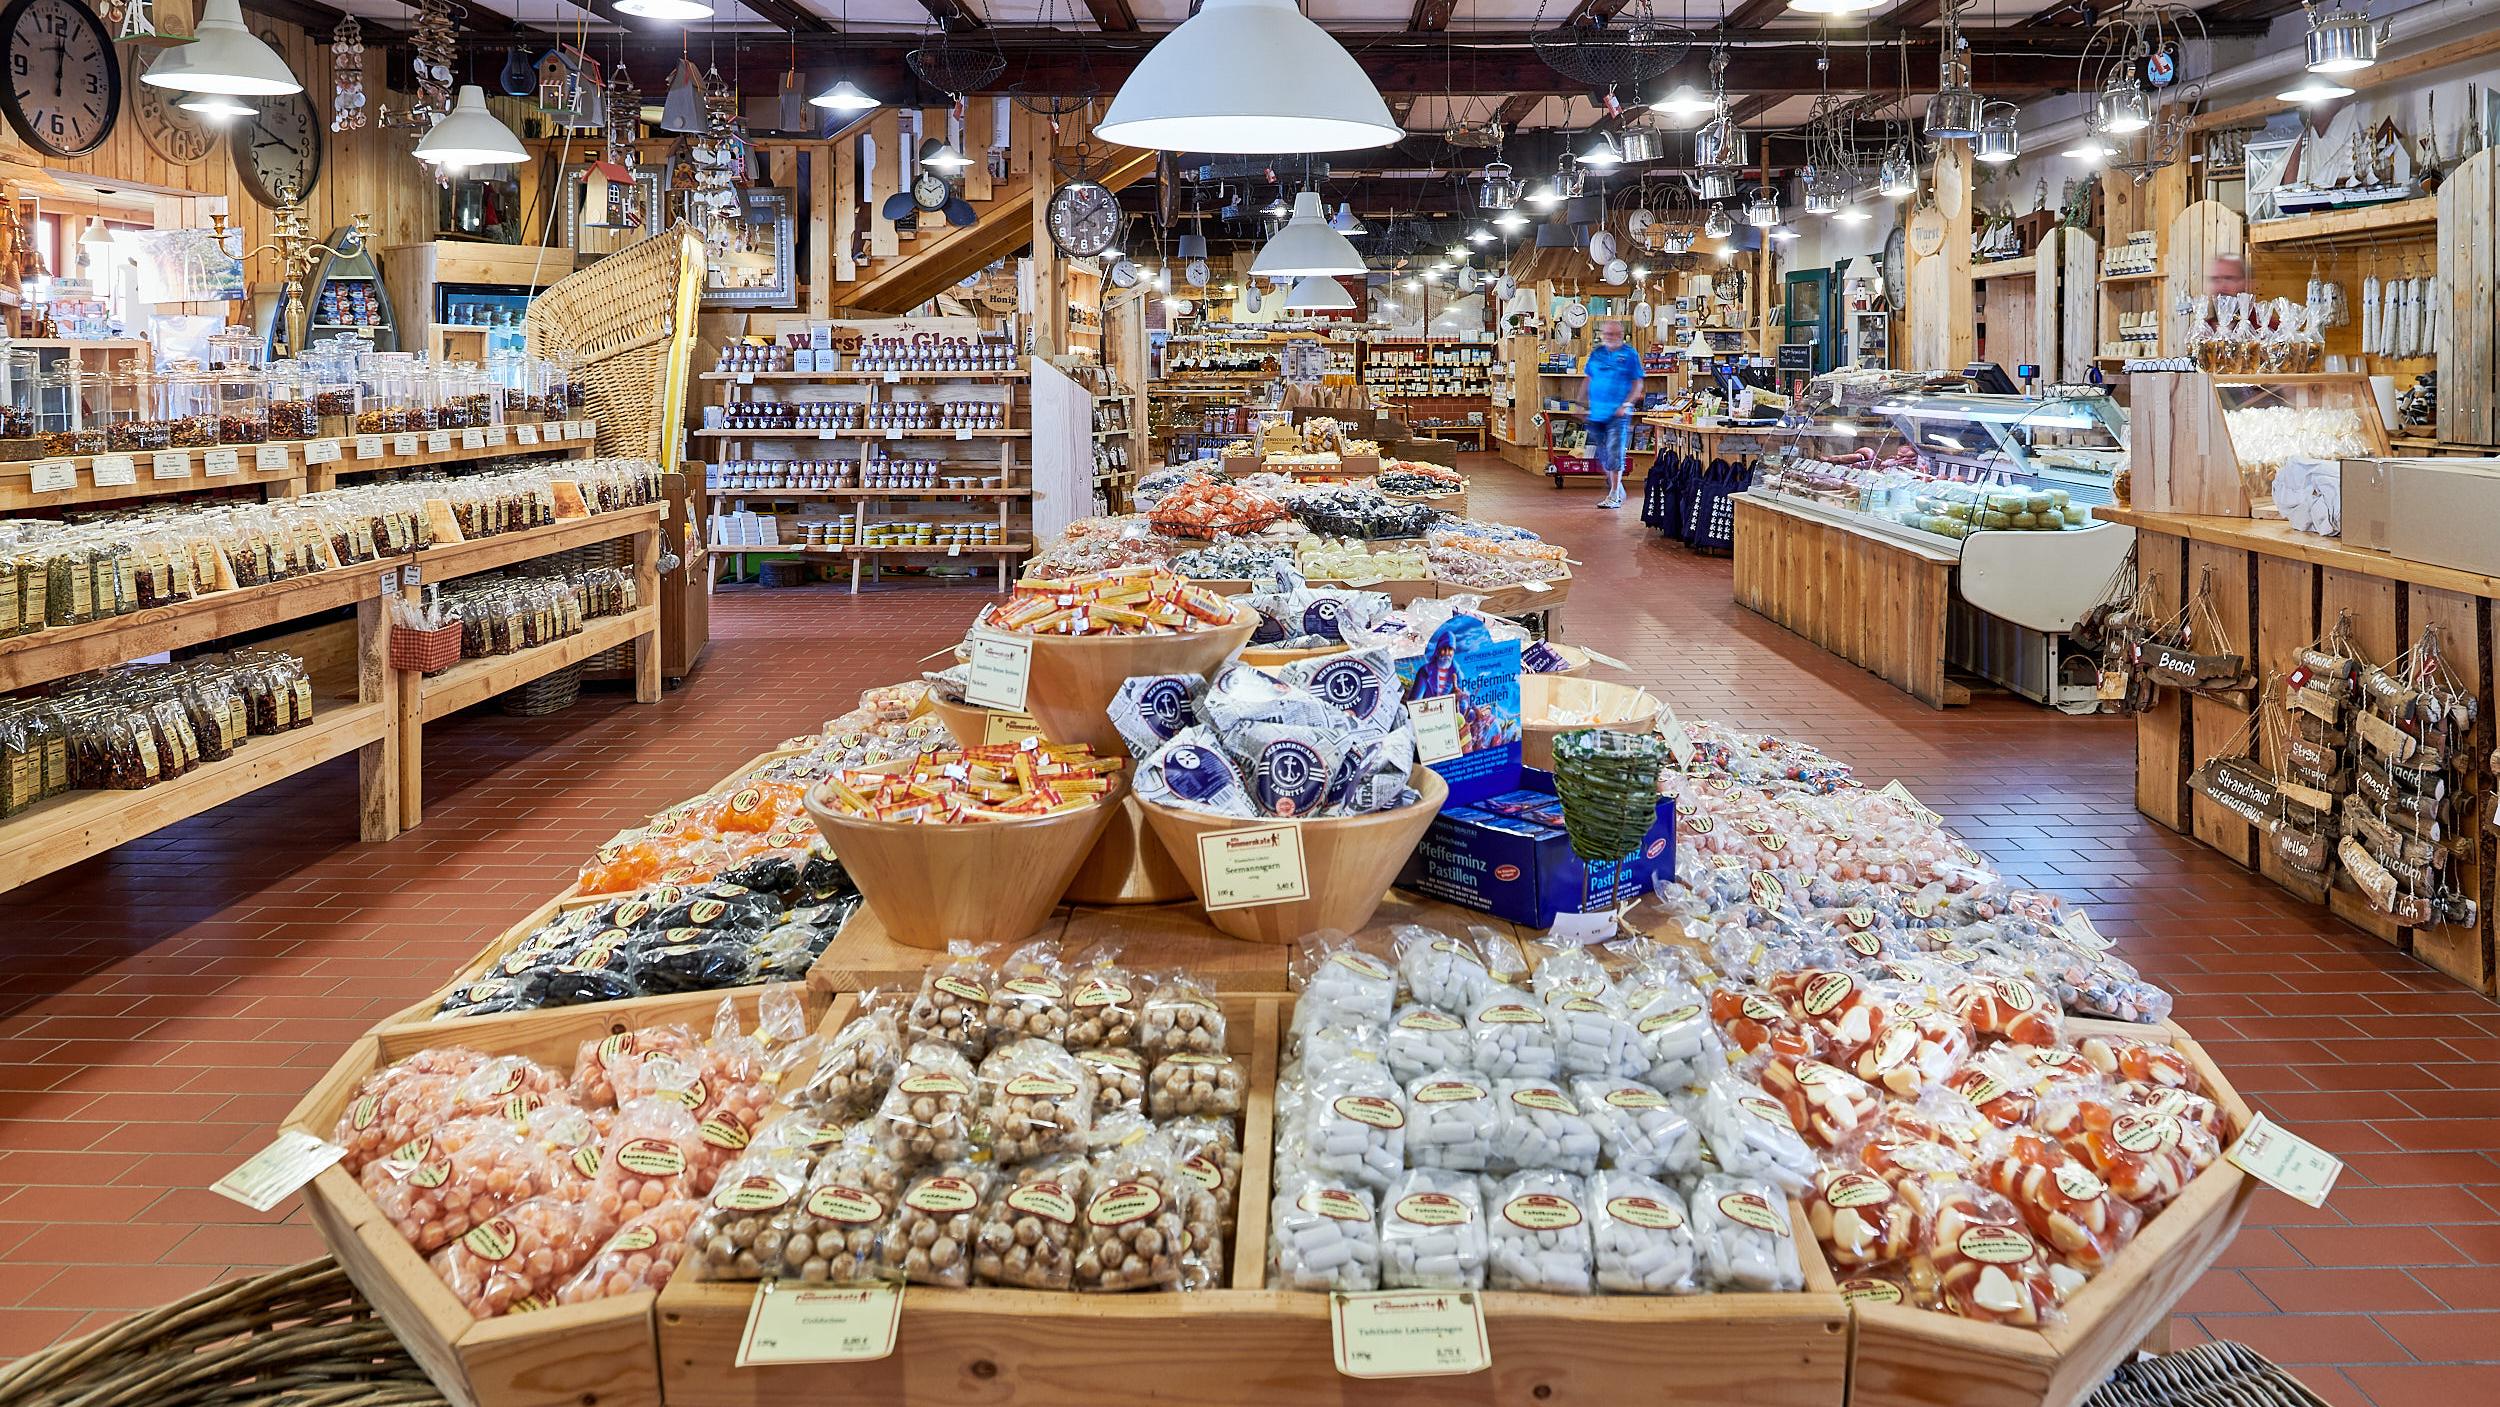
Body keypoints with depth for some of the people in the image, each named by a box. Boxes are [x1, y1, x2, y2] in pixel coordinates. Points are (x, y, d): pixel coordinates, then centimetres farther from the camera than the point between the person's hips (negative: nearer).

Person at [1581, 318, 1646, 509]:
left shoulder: (1630, 354, -2)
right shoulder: (1596, 353, 11)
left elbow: (1637, 384, -3)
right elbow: (1589, 379, 18)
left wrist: (1627, 404, -14)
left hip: (1618, 414, -5)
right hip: (1596, 413, 5)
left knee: (1614, 454, -10)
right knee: (1602, 455, 12)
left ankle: (1614, 496, -7)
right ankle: (1616, 488, 29)